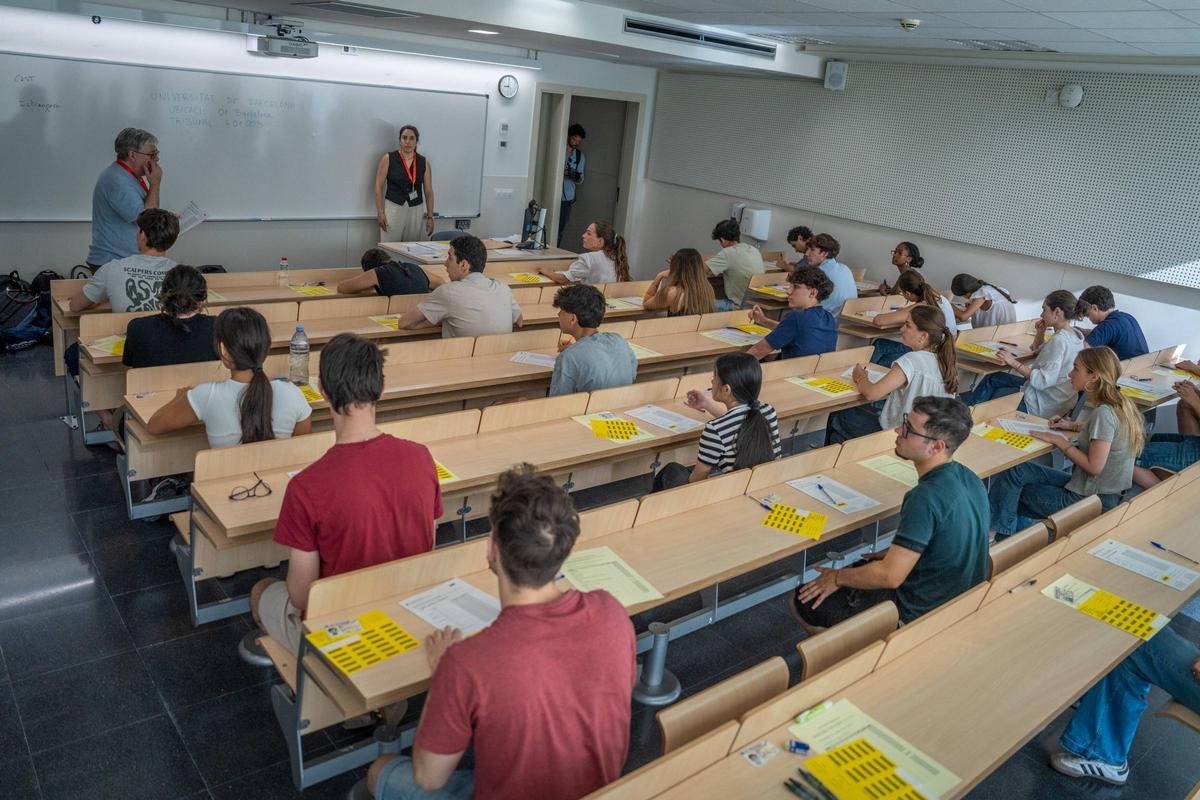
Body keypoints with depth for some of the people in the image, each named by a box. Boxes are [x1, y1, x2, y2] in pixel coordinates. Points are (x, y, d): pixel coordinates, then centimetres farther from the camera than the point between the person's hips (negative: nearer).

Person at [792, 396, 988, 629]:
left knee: (804, 603, -1)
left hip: (919, 610, -9)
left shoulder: (926, 498, -31)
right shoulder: (969, 478, -3)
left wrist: (838, 577, -13)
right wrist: (892, 553, 13)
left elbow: (891, 576, -29)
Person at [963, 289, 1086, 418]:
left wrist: (1014, 363, -28)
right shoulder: (1072, 334, 7)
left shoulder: (1059, 340, -25)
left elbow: (1044, 380, -31)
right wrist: (1040, 332, 5)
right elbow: (1037, 350, 23)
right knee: (993, 379, 16)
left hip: (1044, 405, -9)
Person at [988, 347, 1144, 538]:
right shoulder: (1118, 403, 3)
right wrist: (1074, 425, 9)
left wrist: (1060, 441, -15)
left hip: (1091, 499, -9)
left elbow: (1094, 466, -24)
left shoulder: (1103, 413, -24)